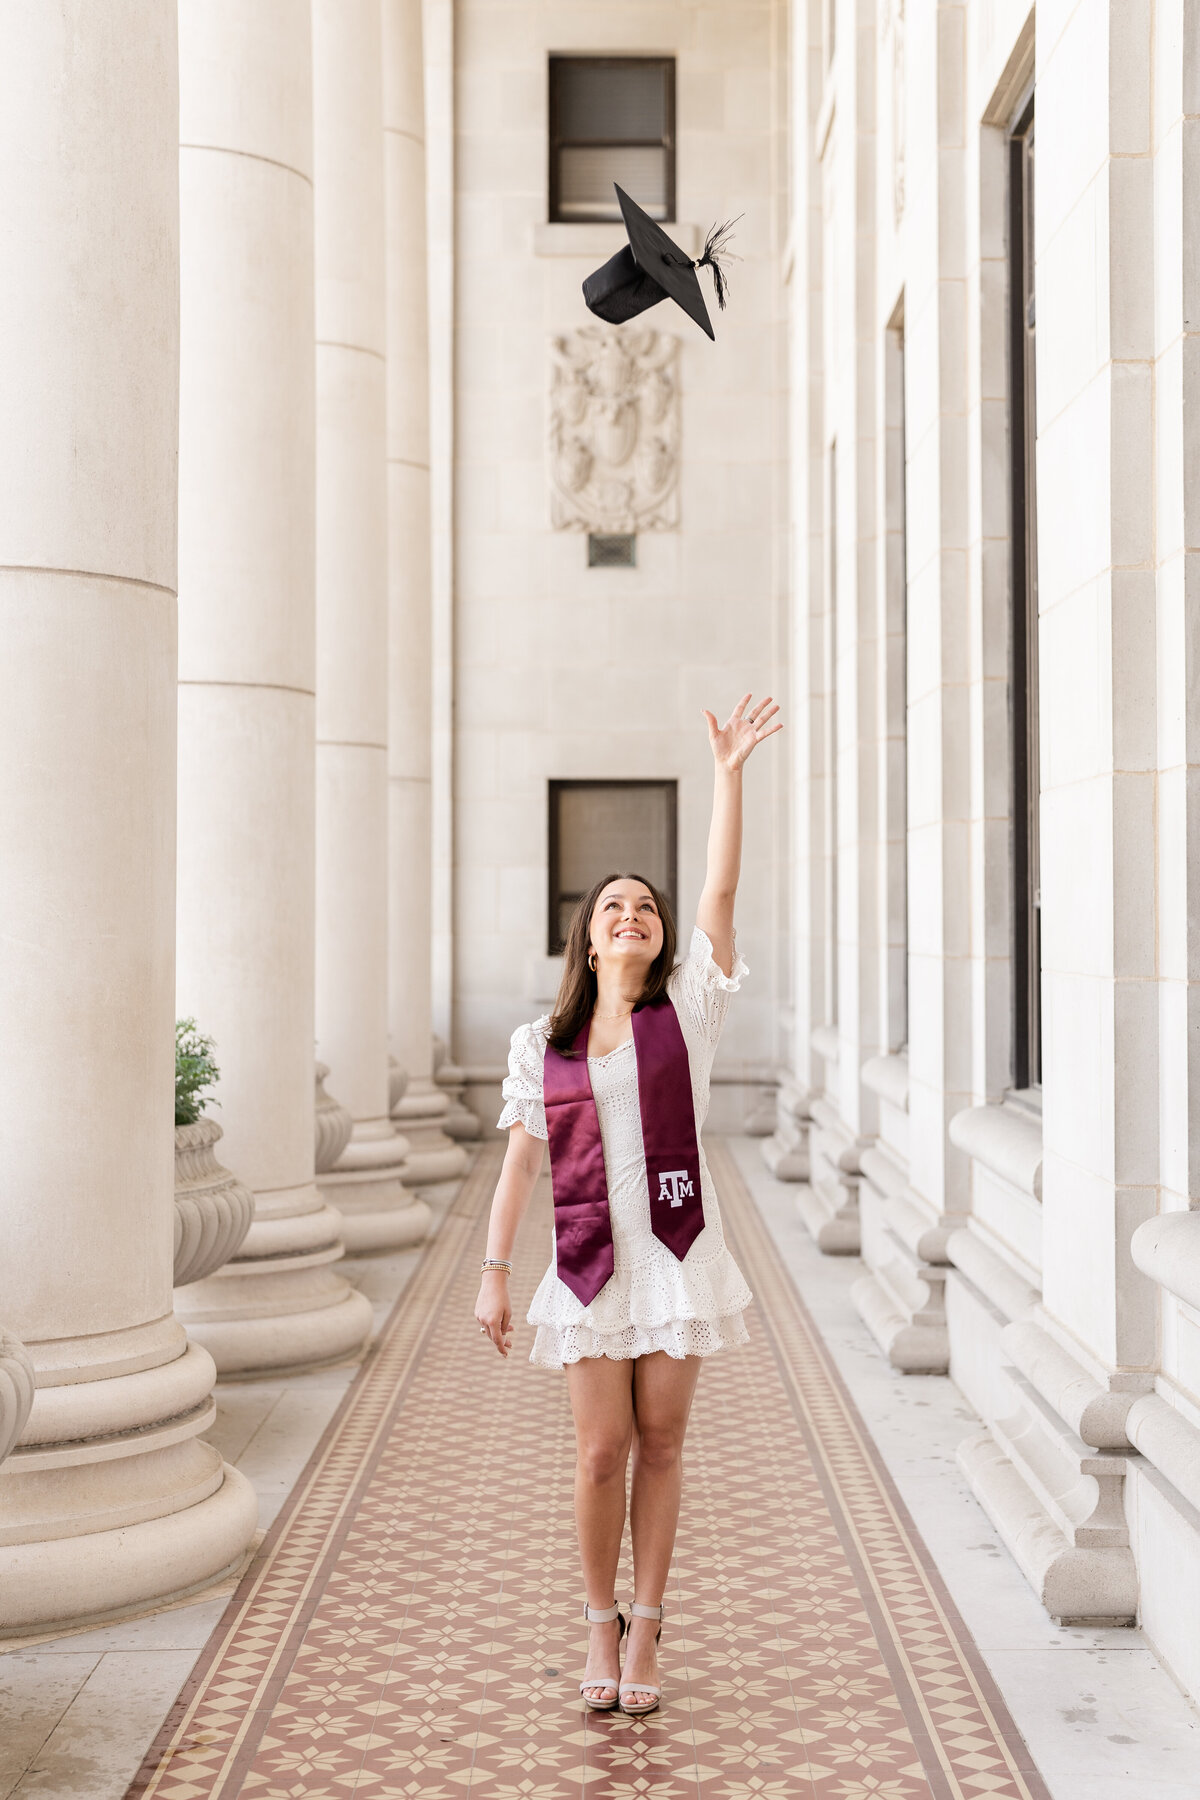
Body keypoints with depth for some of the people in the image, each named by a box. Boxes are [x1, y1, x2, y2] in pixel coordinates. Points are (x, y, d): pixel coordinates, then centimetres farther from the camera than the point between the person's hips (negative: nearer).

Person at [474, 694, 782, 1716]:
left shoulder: (687, 1010, 2)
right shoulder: (542, 1046, 6)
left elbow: (721, 891, -8)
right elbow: (520, 1163, 7)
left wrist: (729, 771, -14)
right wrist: (494, 1273, 3)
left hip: (675, 1251, 0)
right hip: (590, 1258, 0)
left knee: (660, 1444, 7)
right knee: (602, 1452, 1)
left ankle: (646, 1629, 21)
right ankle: (600, 1625, 21)